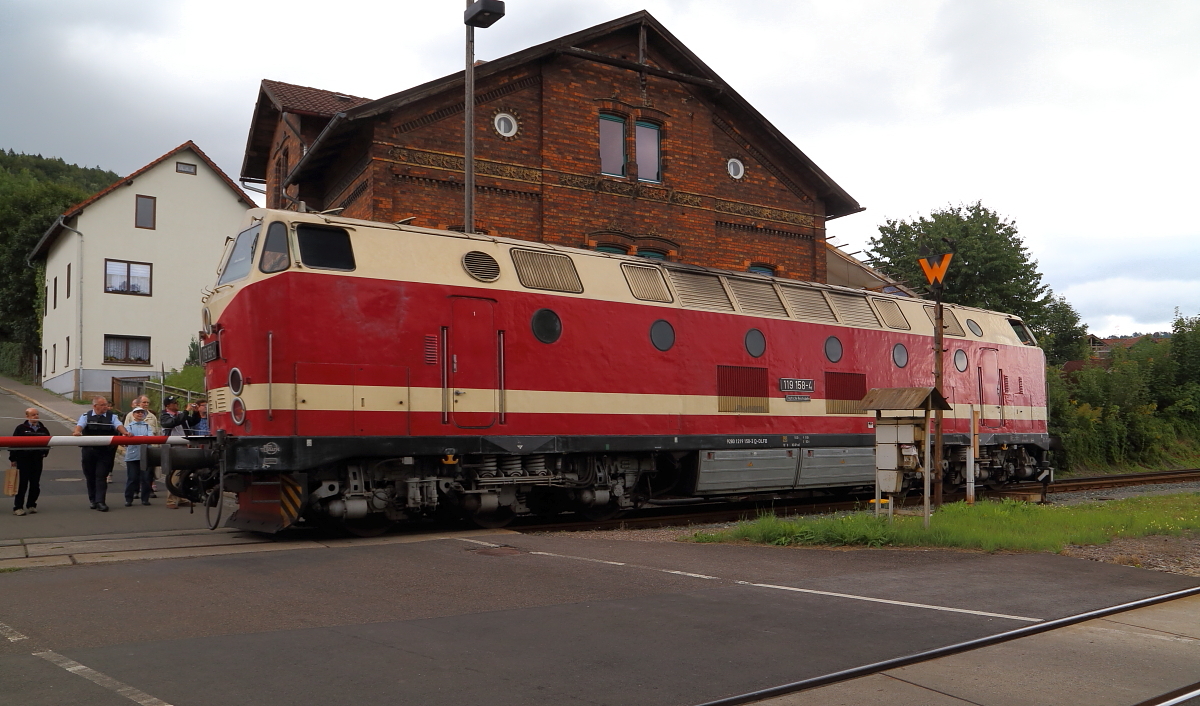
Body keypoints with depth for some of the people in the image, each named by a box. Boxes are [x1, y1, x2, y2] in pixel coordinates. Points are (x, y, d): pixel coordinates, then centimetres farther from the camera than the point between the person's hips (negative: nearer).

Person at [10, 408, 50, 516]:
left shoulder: (43, 429, 11)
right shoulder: (21, 428, -1)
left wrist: (45, 452, 8)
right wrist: (13, 459, -4)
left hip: (37, 460, 4)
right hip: (23, 459, -4)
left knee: (35, 484, 7)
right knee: (22, 484, -5)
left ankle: (31, 505, 19)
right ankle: (18, 507, 0)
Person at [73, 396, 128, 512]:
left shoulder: (112, 416, 6)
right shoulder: (86, 416, 7)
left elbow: (118, 425, -11)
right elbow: (80, 425, -11)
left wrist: (125, 432, -32)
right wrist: (77, 431, -35)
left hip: (106, 451, -1)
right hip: (89, 450, 1)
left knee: (101, 476, -6)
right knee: (90, 476, 9)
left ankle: (100, 501, -7)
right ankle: (93, 500, 23)